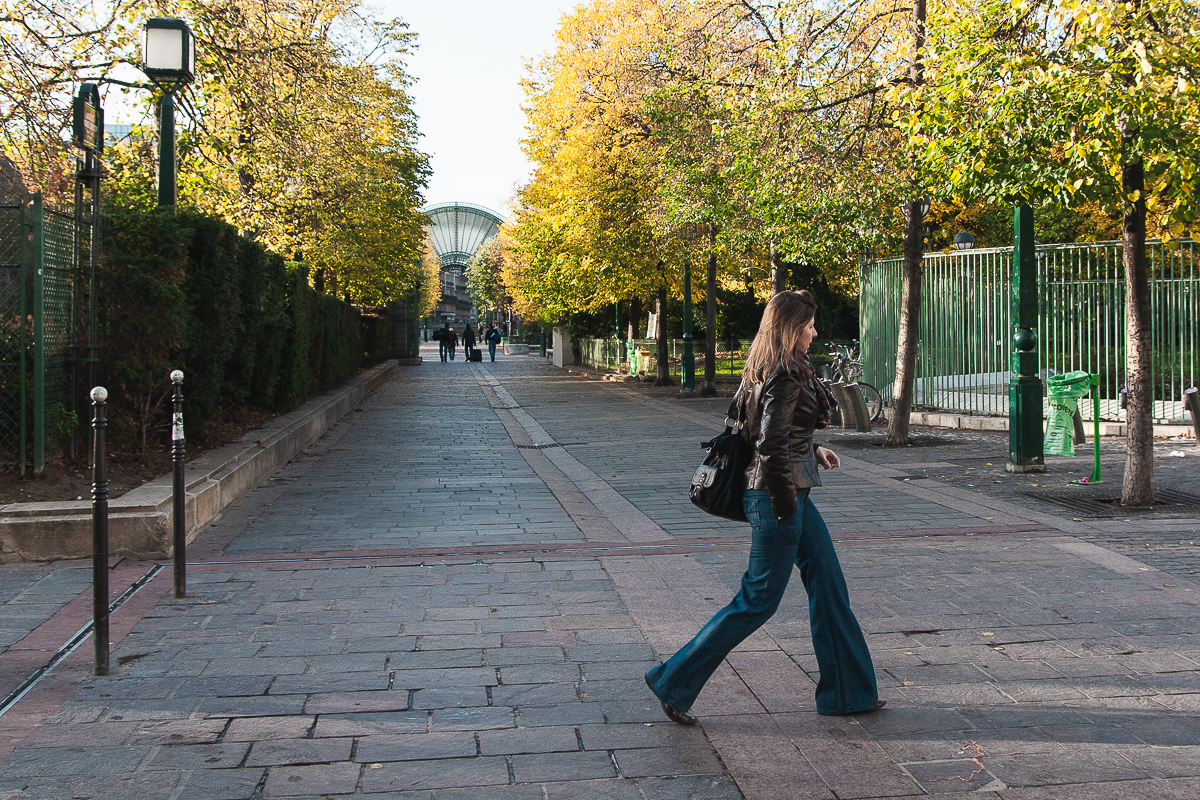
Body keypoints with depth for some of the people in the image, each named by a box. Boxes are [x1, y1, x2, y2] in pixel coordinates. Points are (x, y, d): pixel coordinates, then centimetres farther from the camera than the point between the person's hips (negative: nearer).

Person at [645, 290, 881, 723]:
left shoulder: (765, 372, 11)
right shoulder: (786, 377, -19)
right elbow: (771, 448, -24)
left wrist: (812, 451, 16)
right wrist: (786, 510, -18)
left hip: (793, 496, 10)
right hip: (779, 497, -10)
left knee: (829, 587, 13)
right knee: (759, 599, -1)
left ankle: (847, 692, 23)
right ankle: (674, 682, 8)